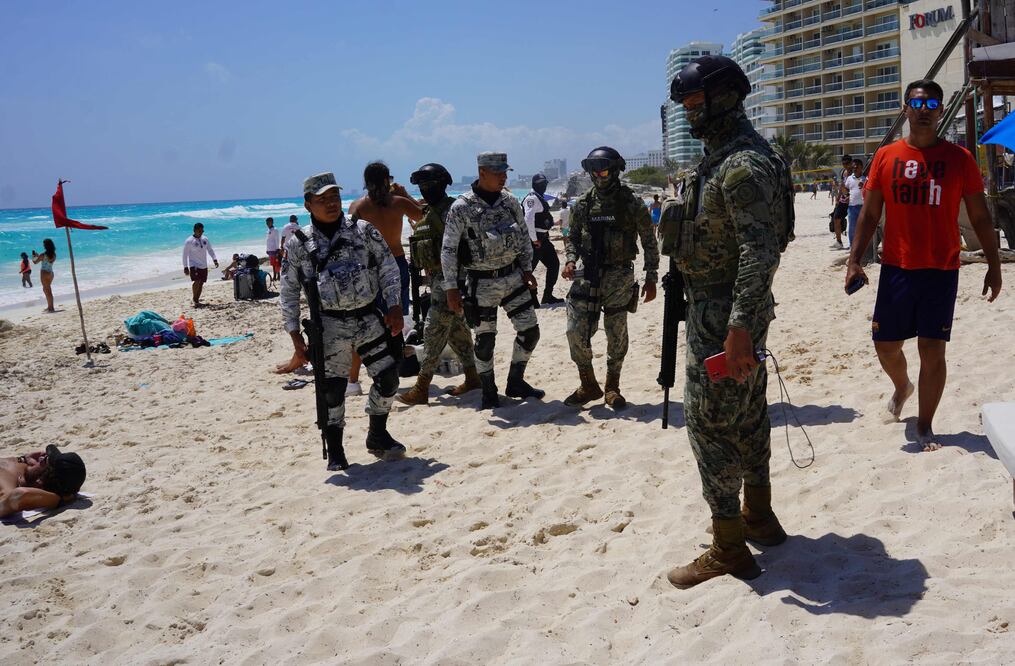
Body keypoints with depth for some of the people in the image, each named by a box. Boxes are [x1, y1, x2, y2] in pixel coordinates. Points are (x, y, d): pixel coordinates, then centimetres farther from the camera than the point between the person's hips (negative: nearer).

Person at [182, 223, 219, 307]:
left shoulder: (205, 239, 9)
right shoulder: (189, 241, -6)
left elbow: (210, 250, 11)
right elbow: (185, 255, -4)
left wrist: (215, 259, -6)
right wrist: (185, 267, -7)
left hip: (204, 266, 5)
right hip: (194, 265, -5)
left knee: (201, 283, 7)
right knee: (197, 282, -20)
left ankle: (197, 300, 19)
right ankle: (195, 300, -8)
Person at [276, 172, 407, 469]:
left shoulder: (364, 230, 2)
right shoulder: (298, 244, -1)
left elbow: (388, 268, 5)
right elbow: (288, 294, 3)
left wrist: (394, 307, -5)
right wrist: (296, 338, -1)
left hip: (370, 319, 2)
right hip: (330, 325, -2)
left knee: (388, 378, 2)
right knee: (332, 389, 1)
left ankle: (378, 436, 24)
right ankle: (334, 451, 18)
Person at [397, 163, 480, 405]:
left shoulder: (452, 210, -13)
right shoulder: (427, 212, 16)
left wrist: (457, 282, -24)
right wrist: (427, 277, 23)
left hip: (449, 277, -10)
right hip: (434, 276, 10)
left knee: (434, 328, -9)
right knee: (456, 328, 14)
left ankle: (421, 388, -7)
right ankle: (472, 378, 23)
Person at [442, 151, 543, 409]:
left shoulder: (510, 201, 3)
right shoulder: (462, 207, -12)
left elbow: (524, 236, 14)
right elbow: (448, 250, -10)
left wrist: (527, 269, 7)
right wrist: (451, 287, -13)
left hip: (513, 276, 5)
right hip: (482, 283, -5)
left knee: (530, 330, 6)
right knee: (484, 340, 3)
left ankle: (516, 382, 24)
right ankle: (489, 392, 21)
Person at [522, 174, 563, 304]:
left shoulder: (541, 198, 18)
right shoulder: (532, 198, -14)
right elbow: (528, 220, -25)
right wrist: (534, 240, -22)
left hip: (543, 239, 10)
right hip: (535, 240, -10)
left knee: (554, 264, 12)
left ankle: (548, 296, 17)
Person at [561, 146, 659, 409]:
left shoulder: (631, 203, -4)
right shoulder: (583, 203, 6)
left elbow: (649, 242, 0)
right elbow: (572, 237, 15)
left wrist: (651, 278, -3)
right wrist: (570, 260, -4)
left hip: (619, 277, -3)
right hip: (587, 276, 3)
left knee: (616, 336, 5)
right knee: (576, 332, -4)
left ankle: (612, 388, 21)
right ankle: (588, 385, 13)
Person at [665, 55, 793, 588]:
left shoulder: (743, 165, -20)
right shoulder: (722, 157, 14)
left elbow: (761, 252, -27)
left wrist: (740, 329, -31)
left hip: (725, 314, -11)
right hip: (723, 308, 11)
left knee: (710, 422, -6)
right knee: (746, 413, 17)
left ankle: (728, 548, 4)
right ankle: (758, 517, 31)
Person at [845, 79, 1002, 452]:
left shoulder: (959, 158, 1)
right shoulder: (887, 156, 4)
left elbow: (979, 217, 5)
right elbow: (869, 214, 7)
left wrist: (994, 264, 3)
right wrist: (854, 260, 0)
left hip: (942, 270, -1)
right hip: (896, 268, 2)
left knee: (932, 350, -1)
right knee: (886, 346, 8)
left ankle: (925, 428, 12)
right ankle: (902, 387, 41)